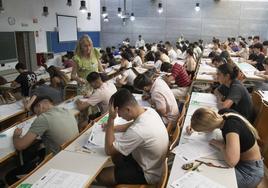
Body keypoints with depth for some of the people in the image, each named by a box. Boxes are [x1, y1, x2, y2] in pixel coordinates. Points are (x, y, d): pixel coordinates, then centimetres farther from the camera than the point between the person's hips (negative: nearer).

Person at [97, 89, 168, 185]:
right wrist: (112, 127, 0)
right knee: (116, 155, 21)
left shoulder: (137, 131, -38)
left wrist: (111, 119, -28)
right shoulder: (149, 111, -12)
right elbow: (132, 125, 11)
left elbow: (109, 150, -25)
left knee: (101, 176, -2)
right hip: (152, 162, 8)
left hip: (149, 174, -8)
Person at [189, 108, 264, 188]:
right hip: (241, 161, 7)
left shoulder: (231, 126, -33)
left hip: (250, 171, -7)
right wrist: (193, 125, -2)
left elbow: (231, 161, -44)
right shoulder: (225, 114, -11)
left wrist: (220, 145, -25)